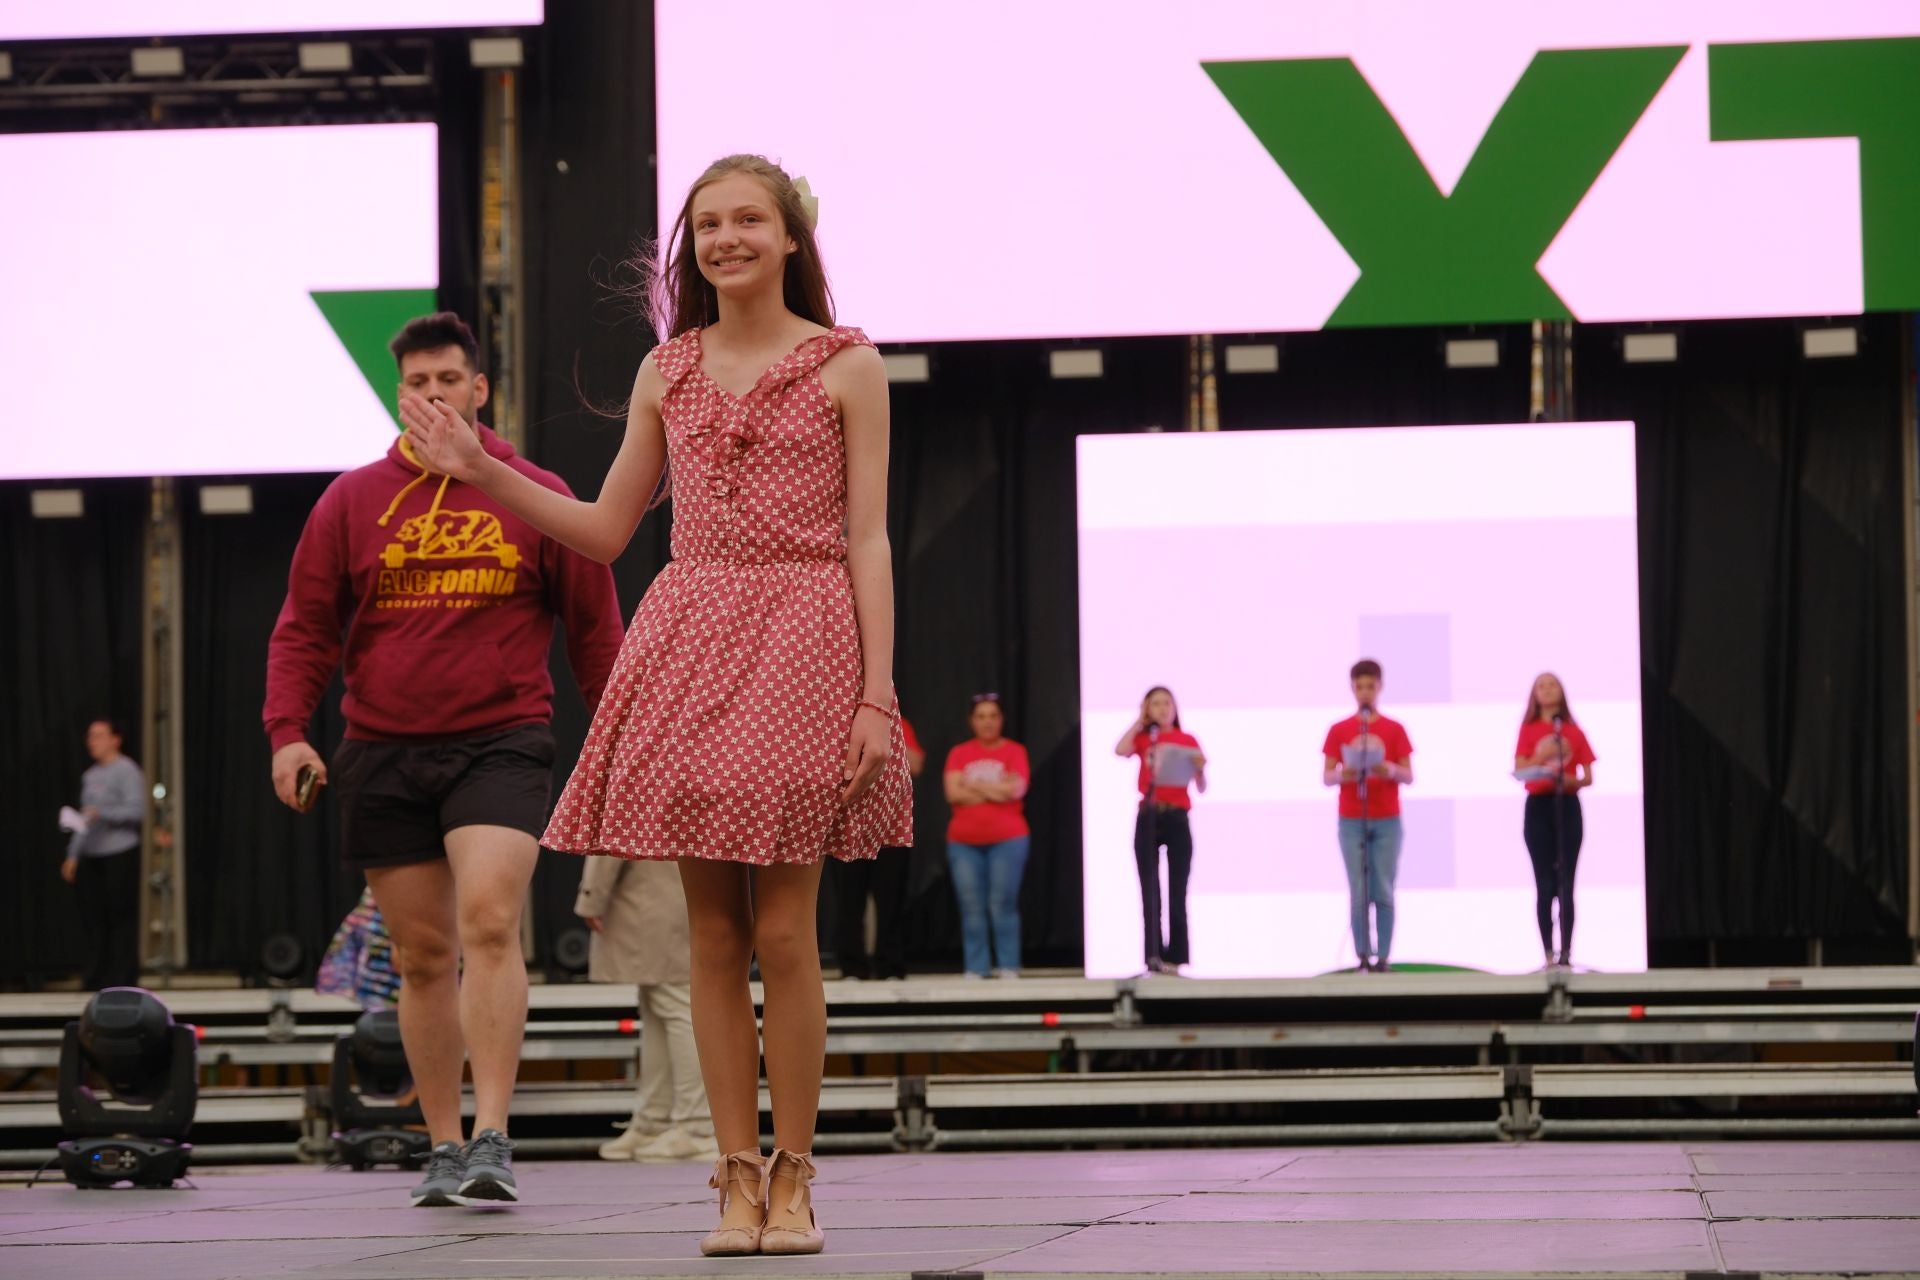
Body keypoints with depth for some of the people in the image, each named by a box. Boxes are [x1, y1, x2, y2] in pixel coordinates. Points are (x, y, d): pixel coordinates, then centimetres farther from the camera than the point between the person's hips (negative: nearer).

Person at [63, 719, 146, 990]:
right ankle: (97, 977, 10)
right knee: (92, 917, 5)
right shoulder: (90, 775, 18)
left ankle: (123, 978, -1)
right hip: (91, 856, 7)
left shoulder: (126, 771, -5)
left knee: (121, 916, -5)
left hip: (120, 854, -7)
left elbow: (137, 811, -13)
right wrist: (73, 855, 20)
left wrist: (102, 813, -24)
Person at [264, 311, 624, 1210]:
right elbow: (304, 629, 10)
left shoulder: (538, 497, 6)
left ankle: (493, 1140, -22)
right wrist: (288, 730, -4)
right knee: (424, 955, 6)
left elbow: (595, 628, 11)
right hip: (382, 755, 2)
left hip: (502, 742, -2)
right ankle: (444, 1149, 14)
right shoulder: (352, 502, 9)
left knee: (489, 921, -20)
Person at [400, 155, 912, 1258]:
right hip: (689, 642, 4)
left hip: (801, 641, -4)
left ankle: (794, 1178, 4)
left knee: (784, 932, -6)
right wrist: (483, 470, 8)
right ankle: (739, 1178, 6)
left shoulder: (848, 367, 3)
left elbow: (868, 541, -1)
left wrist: (877, 692, -9)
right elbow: (606, 530, 18)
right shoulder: (668, 372, 14)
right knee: (713, 934, 2)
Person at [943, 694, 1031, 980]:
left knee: (1003, 905, -7)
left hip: (1007, 840, -2)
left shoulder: (1014, 752, 4)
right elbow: (953, 793, -3)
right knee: (972, 908, -2)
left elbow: (1015, 790, -10)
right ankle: (975, 970, 0)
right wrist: (995, 790, -7)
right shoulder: (959, 753, 9)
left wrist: (973, 786, -3)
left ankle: (1008, 967, -4)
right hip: (964, 842, 2)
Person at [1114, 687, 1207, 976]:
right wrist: (1140, 721, -1)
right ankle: (1153, 956, -6)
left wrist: (1200, 768, -18)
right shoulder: (1143, 739, 9)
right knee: (1150, 890, -4)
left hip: (1177, 818, -1)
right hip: (1148, 817, 1)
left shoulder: (1187, 741, 6)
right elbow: (1120, 750, -14)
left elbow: (1201, 787, 4)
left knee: (1177, 891, 0)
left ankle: (1175, 957, 2)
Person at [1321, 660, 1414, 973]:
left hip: (1387, 821, 0)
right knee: (1358, 893, -3)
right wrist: (1341, 775, -19)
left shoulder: (1395, 729, 4)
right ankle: (1363, 957, -2)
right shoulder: (1338, 731, 5)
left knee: (1383, 892, -3)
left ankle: (1383, 957, -3)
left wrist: (1391, 771, -20)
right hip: (1351, 821, 0)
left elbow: (1409, 777, 2)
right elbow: (1326, 777, 3)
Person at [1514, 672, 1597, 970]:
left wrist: (1571, 780, -13)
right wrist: (1541, 757, -19)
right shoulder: (1529, 730, 6)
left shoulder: (1574, 732, 8)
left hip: (1567, 806, 1)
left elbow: (1588, 778, 7)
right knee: (1545, 885, -4)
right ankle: (1549, 953, -4)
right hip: (1538, 807, -1)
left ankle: (1566, 952, -8)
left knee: (1565, 884, -5)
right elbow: (1520, 771, -3)